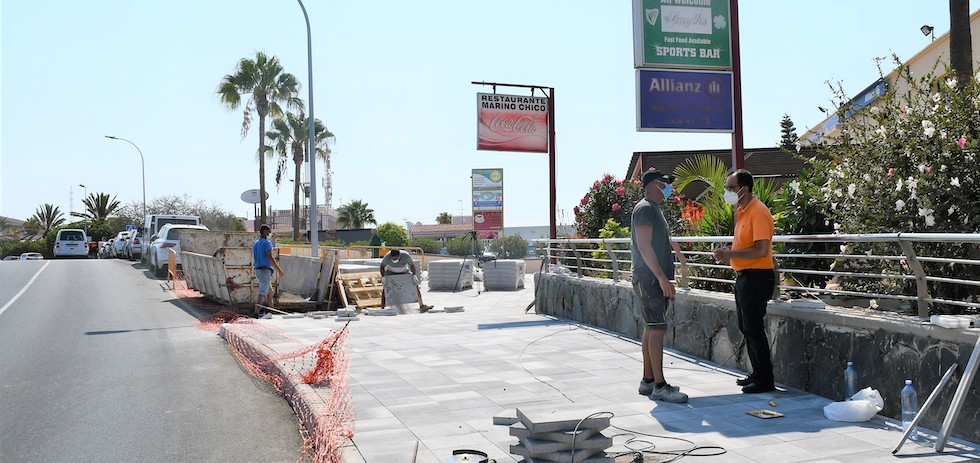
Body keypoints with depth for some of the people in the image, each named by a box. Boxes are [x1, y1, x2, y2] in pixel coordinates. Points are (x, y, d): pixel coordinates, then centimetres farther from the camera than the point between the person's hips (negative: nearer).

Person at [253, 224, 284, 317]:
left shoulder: (255, 243, 18)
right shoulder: (267, 243, -8)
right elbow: (270, 258, -17)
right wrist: (279, 270, -15)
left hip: (258, 270, 9)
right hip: (265, 270, -9)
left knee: (269, 291, 17)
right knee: (262, 293, -10)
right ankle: (257, 313, -15)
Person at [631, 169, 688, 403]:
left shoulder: (654, 209, 21)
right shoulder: (645, 208, -11)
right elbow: (644, 246, -20)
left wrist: (666, 280, 22)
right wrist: (662, 278, -23)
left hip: (656, 280, 10)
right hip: (649, 279, -10)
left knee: (651, 330, 11)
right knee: (657, 330, -10)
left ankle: (647, 381, 17)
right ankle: (659, 386, -8)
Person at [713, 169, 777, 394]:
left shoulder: (758, 212, -17)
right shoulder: (741, 211, 13)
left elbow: (761, 250, -24)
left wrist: (731, 254, -23)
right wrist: (729, 252, 6)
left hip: (756, 276, -10)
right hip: (744, 276, 10)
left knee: (754, 329, -5)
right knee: (746, 328, 16)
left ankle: (765, 380, 4)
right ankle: (758, 374, 26)